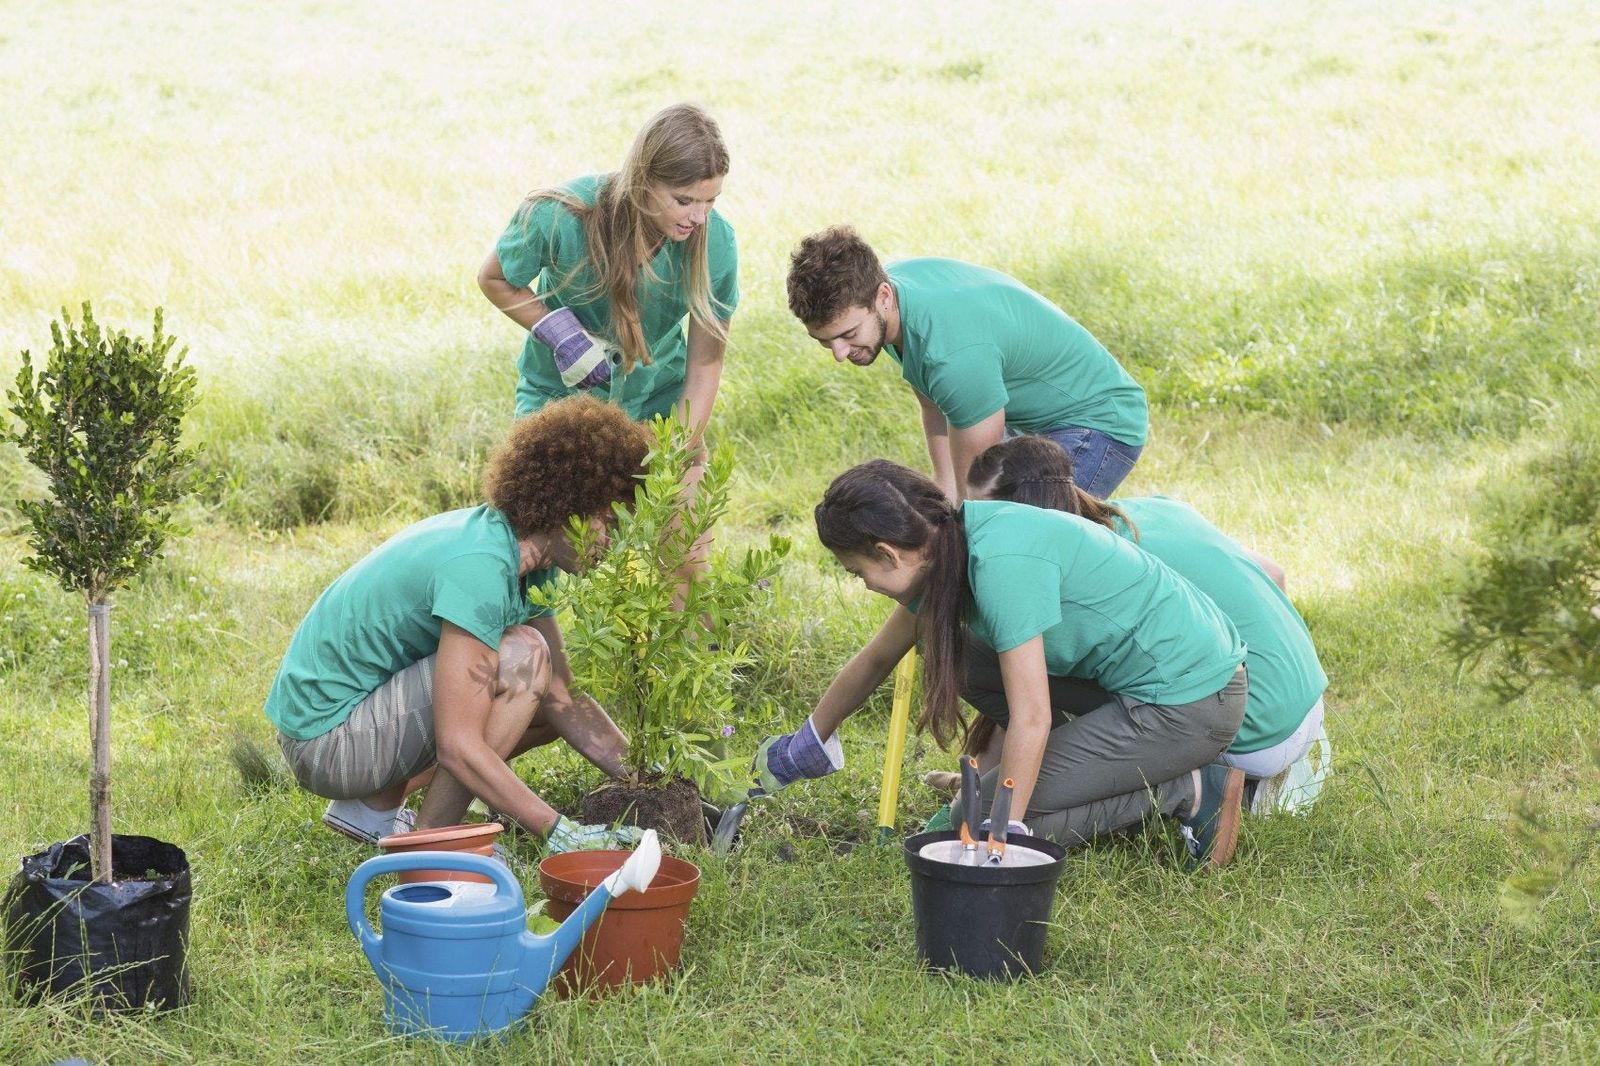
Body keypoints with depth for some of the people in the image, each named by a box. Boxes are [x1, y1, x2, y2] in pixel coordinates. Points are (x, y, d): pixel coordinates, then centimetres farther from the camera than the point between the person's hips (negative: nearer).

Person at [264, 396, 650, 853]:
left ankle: (373, 807, 15)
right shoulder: (479, 567, -27)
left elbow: (563, 697, 6)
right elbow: (458, 746, -30)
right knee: (524, 654, -22)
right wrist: (559, 832, -28)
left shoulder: (524, 556, 2)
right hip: (326, 740, -10)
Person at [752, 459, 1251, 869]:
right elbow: (877, 657, 19)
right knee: (956, 656, 10)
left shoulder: (1001, 563, -25)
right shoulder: (949, 547, 3)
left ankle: (1187, 792, -4)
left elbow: (1030, 721, -25)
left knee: (980, 818, -9)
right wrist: (806, 745, 29)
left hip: (1191, 704, -9)